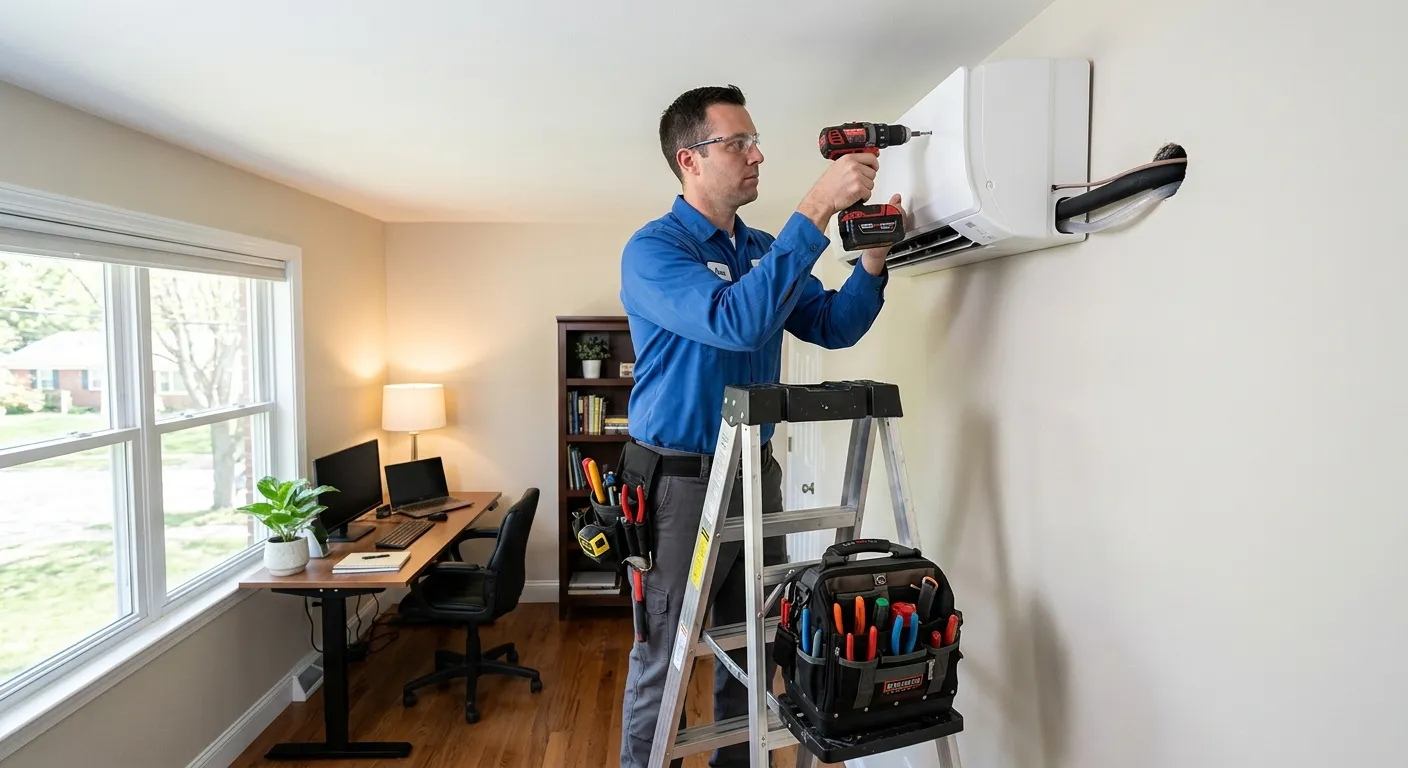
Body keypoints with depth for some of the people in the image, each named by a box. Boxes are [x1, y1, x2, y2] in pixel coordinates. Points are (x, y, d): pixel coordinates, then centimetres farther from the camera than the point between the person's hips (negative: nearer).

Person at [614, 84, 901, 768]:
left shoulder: (765, 250, 12)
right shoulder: (652, 249, -11)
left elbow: (832, 327, 9)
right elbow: (736, 321, -28)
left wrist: (871, 260, -9)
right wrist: (817, 211, -28)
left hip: (756, 475, 7)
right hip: (679, 482, -6)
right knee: (662, 661, 6)